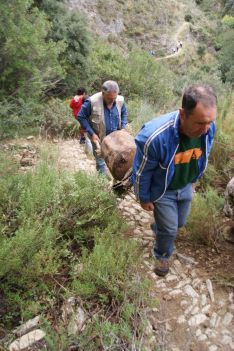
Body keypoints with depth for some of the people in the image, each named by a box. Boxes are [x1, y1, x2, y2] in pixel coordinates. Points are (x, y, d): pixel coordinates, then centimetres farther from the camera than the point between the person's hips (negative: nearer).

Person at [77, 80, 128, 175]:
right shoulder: (92, 101, -24)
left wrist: (123, 128, -3)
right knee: (101, 162, 2)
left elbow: (124, 114, 10)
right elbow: (81, 116, -13)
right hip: (99, 138, -4)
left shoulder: (120, 100, -10)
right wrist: (91, 133, -17)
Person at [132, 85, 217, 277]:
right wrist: (144, 199, -8)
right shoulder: (154, 137, -39)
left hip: (186, 187, 5)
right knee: (170, 230, 8)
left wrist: (193, 181, 14)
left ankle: (158, 227, 58)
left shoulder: (209, 128, -21)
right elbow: (141, 172, -21)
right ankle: (162, 256, 41)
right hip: (161, 190, -5)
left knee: (179, 223, 24)